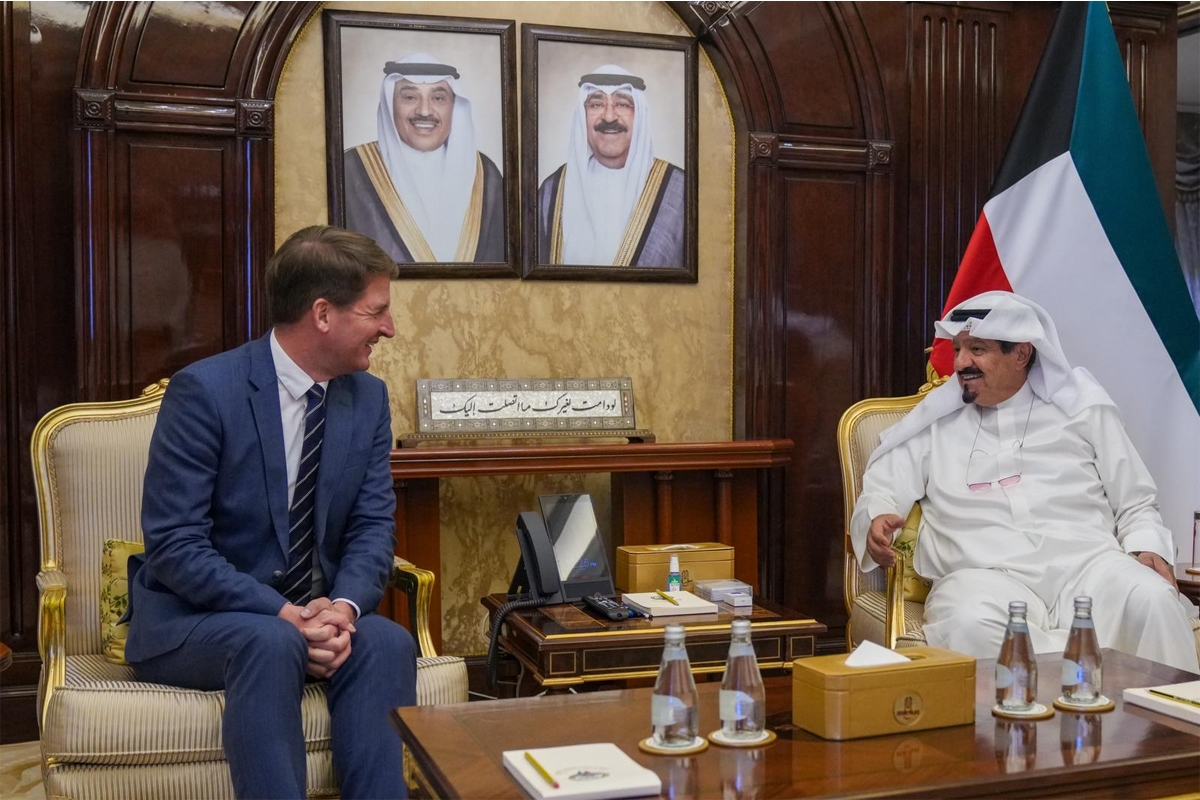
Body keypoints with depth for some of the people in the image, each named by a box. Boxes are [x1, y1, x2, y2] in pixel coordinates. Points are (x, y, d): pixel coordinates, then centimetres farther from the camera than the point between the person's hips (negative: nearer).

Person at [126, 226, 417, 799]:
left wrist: (344, 606, -21)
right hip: (193, 618, -4)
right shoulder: (204, 390, -16)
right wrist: (282, 613, -28)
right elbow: (174, 546, -19)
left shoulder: (369, 397, 1)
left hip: (312, 614, 5)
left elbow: (373, 527, 0)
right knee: (272, 642, -36)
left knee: (387, 642, -26)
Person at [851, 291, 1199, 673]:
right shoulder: (935, 422, 18)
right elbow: (880, 494, 16)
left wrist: (1148, 550, -2)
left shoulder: (1081, 408, 17)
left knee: (1152, 601, -31)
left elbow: (1135, 503, 19)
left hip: (1086, 560, 1)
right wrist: (877, 521, -8)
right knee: (970, 626, -36)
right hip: (983, 573, -1)